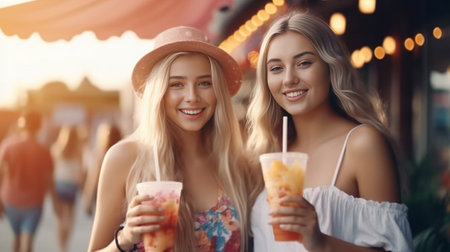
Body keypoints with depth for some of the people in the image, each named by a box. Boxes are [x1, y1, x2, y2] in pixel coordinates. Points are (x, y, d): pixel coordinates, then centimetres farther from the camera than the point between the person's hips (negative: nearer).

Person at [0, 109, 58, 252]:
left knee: (17, 236, 22)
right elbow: (48, 181, -5)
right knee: (27, 239, -3)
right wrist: (55, 201, 10)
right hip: (33, 202, -2)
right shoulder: (43, 151, -12)